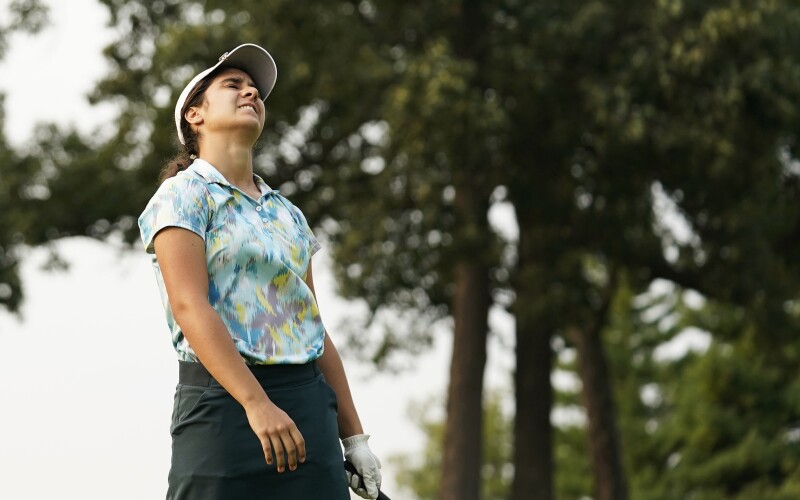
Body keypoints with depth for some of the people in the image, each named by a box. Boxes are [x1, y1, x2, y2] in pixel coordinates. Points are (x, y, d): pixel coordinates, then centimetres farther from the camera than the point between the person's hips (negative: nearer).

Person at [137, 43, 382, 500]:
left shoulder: (289, 214, 21)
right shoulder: (182, 195, 2)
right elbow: (189, 307, -11)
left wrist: (353, 436, 13)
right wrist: (257, 404, -22)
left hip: (309, 405, 6)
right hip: (222, 398, -5)